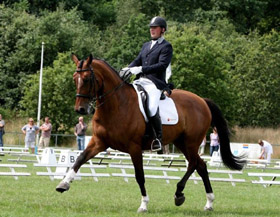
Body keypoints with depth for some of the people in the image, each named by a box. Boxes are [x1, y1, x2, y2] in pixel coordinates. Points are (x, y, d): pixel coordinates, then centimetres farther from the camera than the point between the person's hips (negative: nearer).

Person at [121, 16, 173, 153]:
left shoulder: (166, 47, 0)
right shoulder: (146, 46, 24)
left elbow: (162, 65, -14)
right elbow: (137, 61, 16)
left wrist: (141, 69, -23)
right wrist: (128, 69, -7)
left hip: (155, 83, -8)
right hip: (140, 81, 8)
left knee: (151, 109, -29)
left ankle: (159, 139, -15)